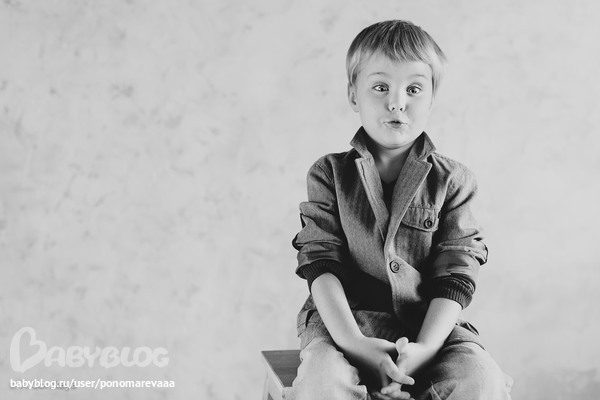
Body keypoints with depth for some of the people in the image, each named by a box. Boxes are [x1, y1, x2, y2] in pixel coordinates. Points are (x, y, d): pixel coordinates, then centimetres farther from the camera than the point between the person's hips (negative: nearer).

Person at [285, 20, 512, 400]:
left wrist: (425, 348, -18)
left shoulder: (453, 180, 6)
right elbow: (321, 264, -5)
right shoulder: (329, 174, 5)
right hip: (342, 322, -1)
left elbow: (456, 274, -2)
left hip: (428, 325, 2)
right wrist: (352, 341, -20)